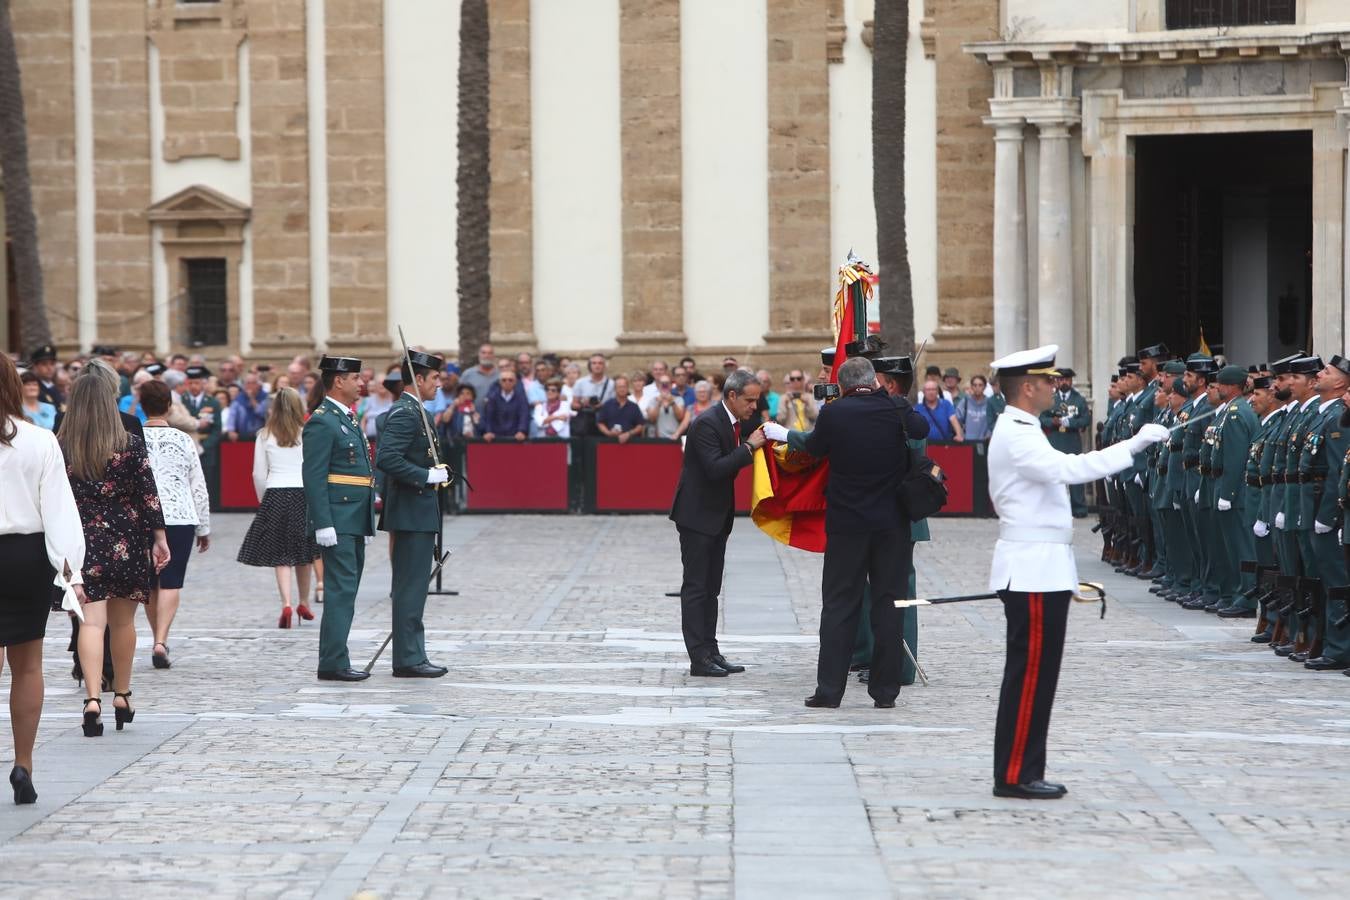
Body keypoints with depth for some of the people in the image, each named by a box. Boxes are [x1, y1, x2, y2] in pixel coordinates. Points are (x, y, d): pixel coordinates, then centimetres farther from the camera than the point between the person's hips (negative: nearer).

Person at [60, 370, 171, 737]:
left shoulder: (59, 448, -4)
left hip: (81, 542, -1)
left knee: (91, 621, -5)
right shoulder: (131, 445, -4)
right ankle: (122, 696, 26)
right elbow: (149, 495, -4)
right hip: (126, 541, 1)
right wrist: (159, 537, 4)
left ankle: (92, 697, -21)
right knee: (123, 621, 15)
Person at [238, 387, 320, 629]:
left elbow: (259, 475, 3)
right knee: (303, 555, 14)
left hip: (275, 494, 0)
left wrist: (264, 500, 18)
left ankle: (286, 604, -17)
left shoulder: (265, 437, 1)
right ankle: (304, 604, 26)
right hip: (303, 493, 0)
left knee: (280, 555, 0)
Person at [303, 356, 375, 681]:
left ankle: (335, 661, 15)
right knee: (341, 592, -11)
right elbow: (313, 477, -17)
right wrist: (324, 526, -22)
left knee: (346, 592, 11)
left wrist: (367, 522, 22)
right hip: (338, 523, -10)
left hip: (355, 522, 10)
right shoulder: (321, 422, -12)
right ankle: (334, 663, -10)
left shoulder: (347, 419, 19)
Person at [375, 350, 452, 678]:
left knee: (411, 589, 12)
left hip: (417, 513, 11)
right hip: (413, 514, -11)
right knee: (411, 587, -8)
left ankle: (413, 657, 17)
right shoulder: (406, 413, -16)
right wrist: (427, 476, -22)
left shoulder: (412, 411, 17)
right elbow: (386, 459, -27)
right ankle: (408, 659, -6)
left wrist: (436, 473, 14)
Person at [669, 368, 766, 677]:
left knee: (710, 589, 12)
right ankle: (699, 658, -5)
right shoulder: (707, 423, -20)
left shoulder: (732, 422, 8)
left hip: (717, 517, 9)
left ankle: (710, 652, 15)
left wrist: (755, 446, 0)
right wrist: (748, 447, -25)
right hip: (696, 515, -9)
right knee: (696, 587, -6)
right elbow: (715, 468, -28)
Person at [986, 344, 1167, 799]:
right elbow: (1068, 468, -31)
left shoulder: (1019, 431, 18)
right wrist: (1134, 445, -32)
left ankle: (1022, 772, 16)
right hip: (1034, 572, -11)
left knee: (1034, 674, 12)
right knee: (1030, 673, -7)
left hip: (1040, 571, 11)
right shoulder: (1016, 436, -16)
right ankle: (1014, 775, -3)